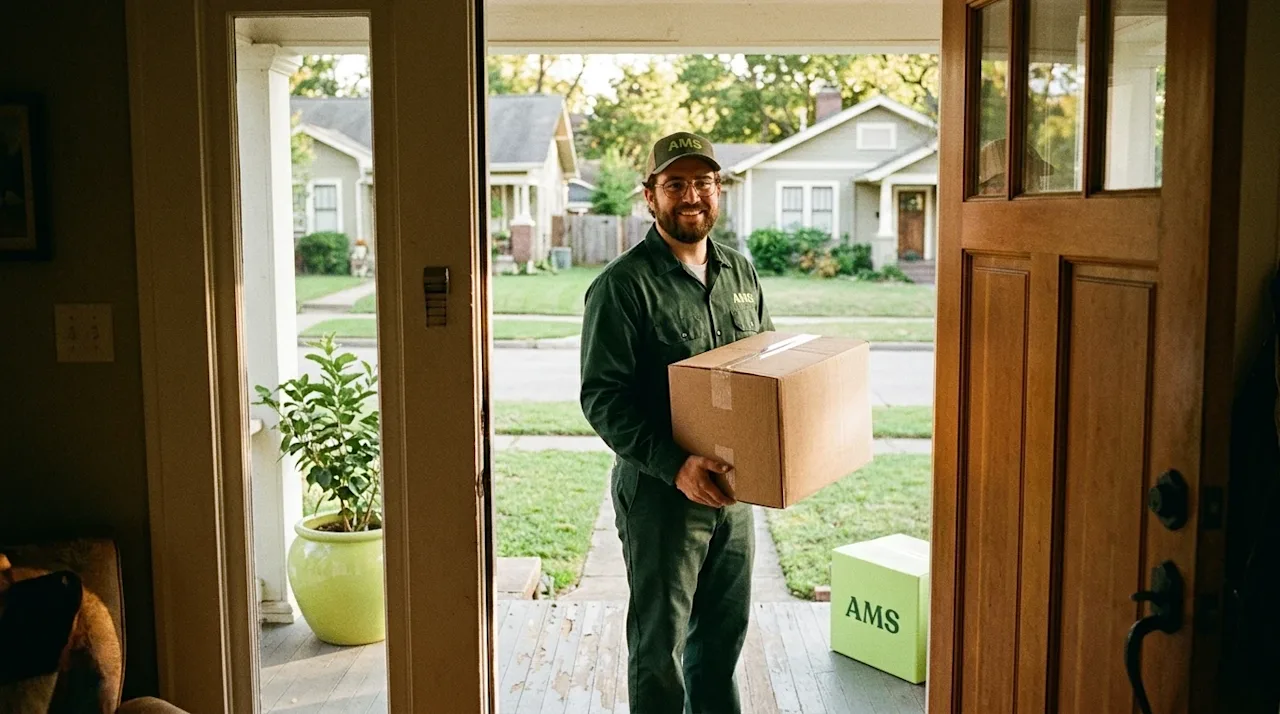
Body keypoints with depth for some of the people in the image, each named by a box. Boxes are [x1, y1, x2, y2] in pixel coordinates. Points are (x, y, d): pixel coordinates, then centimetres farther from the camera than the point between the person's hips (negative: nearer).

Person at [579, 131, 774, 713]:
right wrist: (675, 465, -27)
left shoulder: (740, 272, 8)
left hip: (733, 488, 6)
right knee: (659, 642, 7)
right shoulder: (624, 285, -13)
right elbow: (602, 398, -17)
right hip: (659, 491, -6)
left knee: (725, 629, 19)